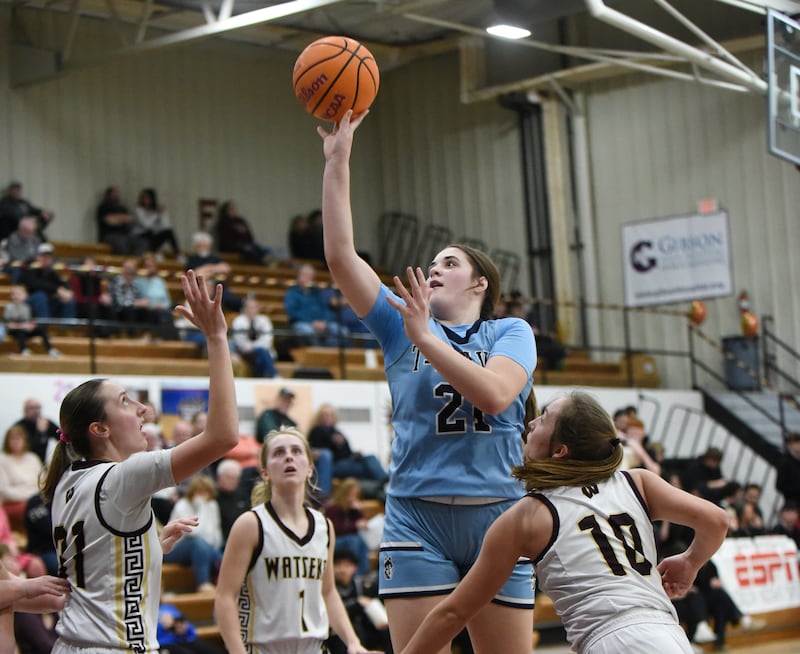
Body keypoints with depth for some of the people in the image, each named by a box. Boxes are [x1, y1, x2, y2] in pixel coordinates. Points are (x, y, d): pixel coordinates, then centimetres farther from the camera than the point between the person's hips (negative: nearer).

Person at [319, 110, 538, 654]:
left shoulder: (511, 333, 7)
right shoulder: (403, 324, 11)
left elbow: (494, 394, -14)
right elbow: (341, 256, 1)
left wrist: (424, 337, -16)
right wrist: (337, 160, -3)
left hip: (496, 516, -1)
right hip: (418, 517, 1)